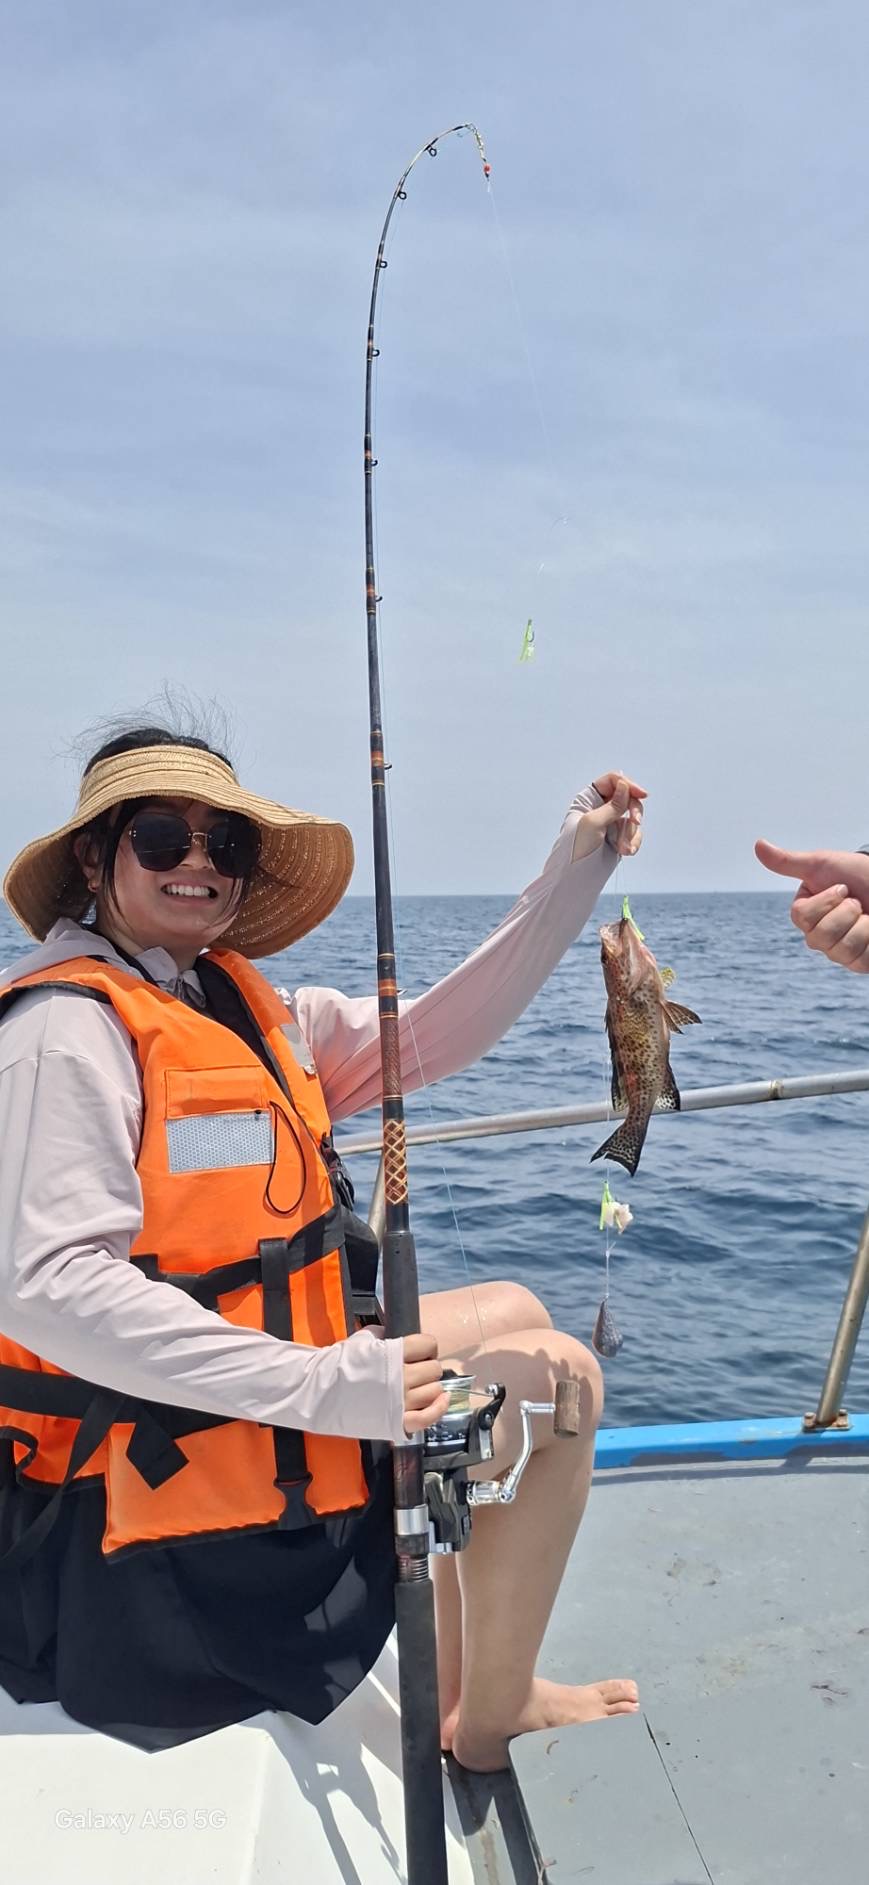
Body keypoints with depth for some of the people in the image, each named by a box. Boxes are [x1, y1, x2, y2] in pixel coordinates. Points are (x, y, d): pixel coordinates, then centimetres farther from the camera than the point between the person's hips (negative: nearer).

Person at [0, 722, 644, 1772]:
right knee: (554, 1376, -5)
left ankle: (460, 1690, 28)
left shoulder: (238, 1004, 7)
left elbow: (430, 1039, 5)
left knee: (512, 1315, 21)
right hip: (159, 1489, -10)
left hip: (244, 1412, 10)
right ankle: (486, 1727, 17)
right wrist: (326, 1386, -33)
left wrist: (573, 875, 0)